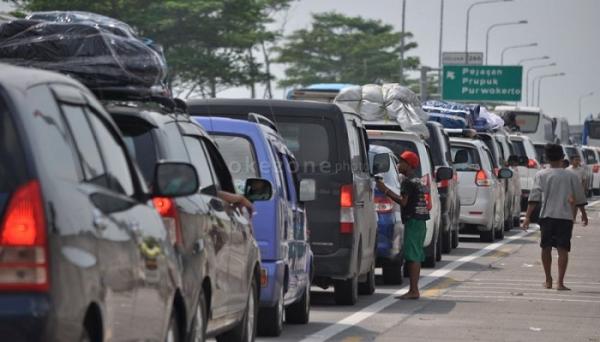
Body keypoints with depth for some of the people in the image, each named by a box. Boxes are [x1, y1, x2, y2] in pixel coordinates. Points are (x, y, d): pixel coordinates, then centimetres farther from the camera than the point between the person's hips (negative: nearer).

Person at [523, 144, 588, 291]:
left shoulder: (541, 175, 1)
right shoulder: (571, 176, 4)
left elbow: (534, 197, -7)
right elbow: (580, 198, 11)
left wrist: (527, 217, -7)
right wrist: (584, 214, 26)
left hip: (547, 216, 0)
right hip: (565, 216, 0)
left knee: (546, 247, 14)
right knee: (563, 249, -2)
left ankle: (548, 280, 20)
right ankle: (560, 282, -12)